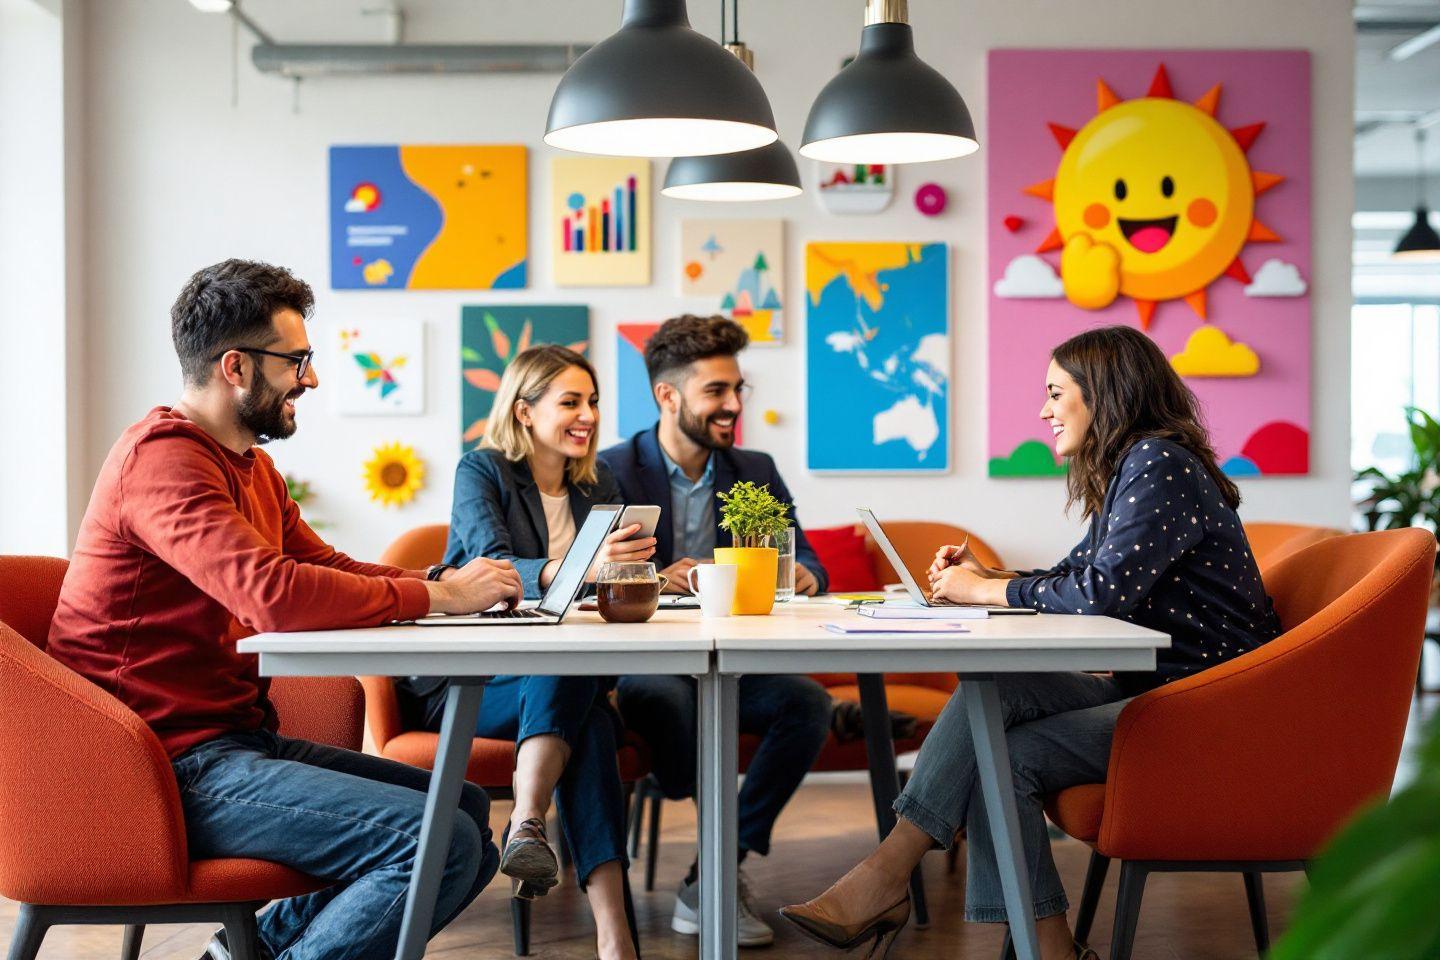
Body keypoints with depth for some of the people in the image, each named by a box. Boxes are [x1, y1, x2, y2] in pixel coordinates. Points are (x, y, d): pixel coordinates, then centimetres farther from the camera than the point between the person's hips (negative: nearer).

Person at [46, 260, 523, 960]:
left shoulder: (249, 464, 19)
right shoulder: (163, 458, -15)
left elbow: (327, 569, 19)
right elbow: (276, 594, -28)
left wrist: (449, 582, 1)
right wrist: (436, 596, -18)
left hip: (239, 740, 10)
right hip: (181, 766, -10)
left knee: (470, 814, 7)